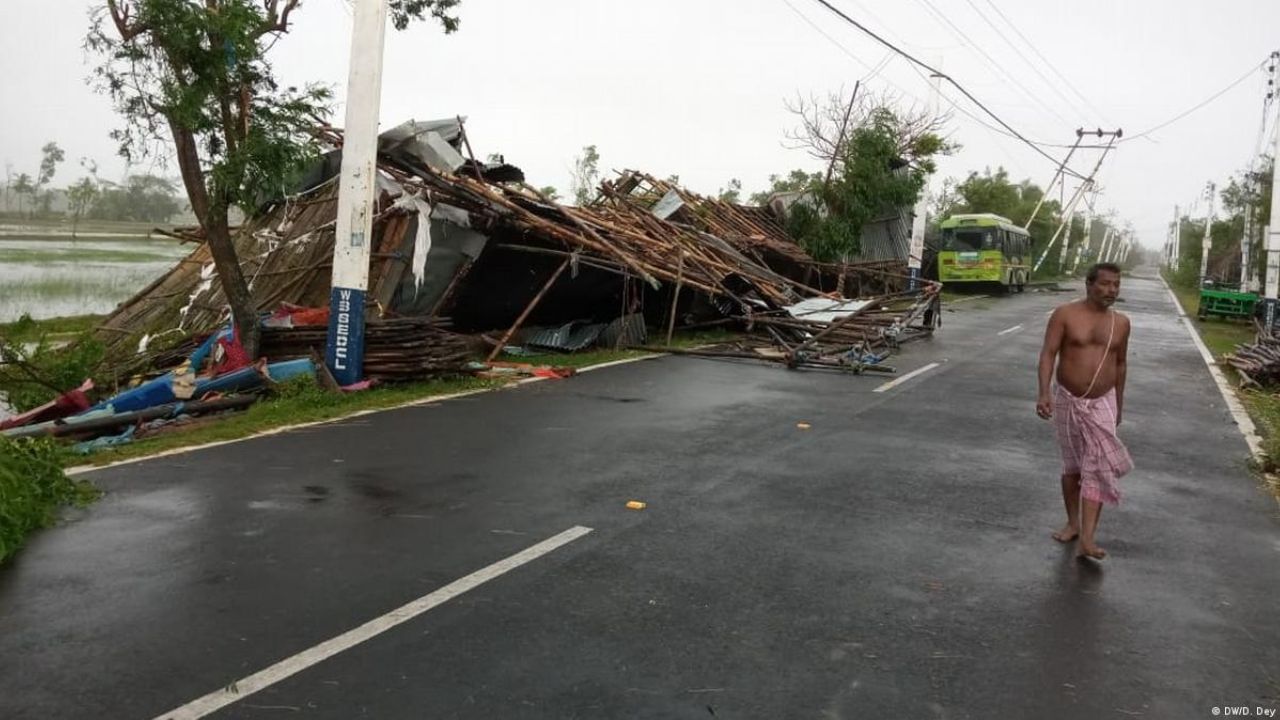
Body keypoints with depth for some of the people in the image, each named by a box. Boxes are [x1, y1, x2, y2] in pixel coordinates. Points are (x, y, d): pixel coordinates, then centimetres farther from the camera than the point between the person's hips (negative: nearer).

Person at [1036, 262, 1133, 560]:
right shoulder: (1065, 314, -8)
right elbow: (1048, 353, -14)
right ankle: (1073, 523, 28)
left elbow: (1120, 363, 14)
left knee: (1097, 469, -8)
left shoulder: (1121, 323, 3)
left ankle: (1087, 539, -10)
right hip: (1067, 401, -1)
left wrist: (1119, 403, 19)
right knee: (1072, 465, 12)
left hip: (1102, 404, 1)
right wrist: (1044, 393, -26)